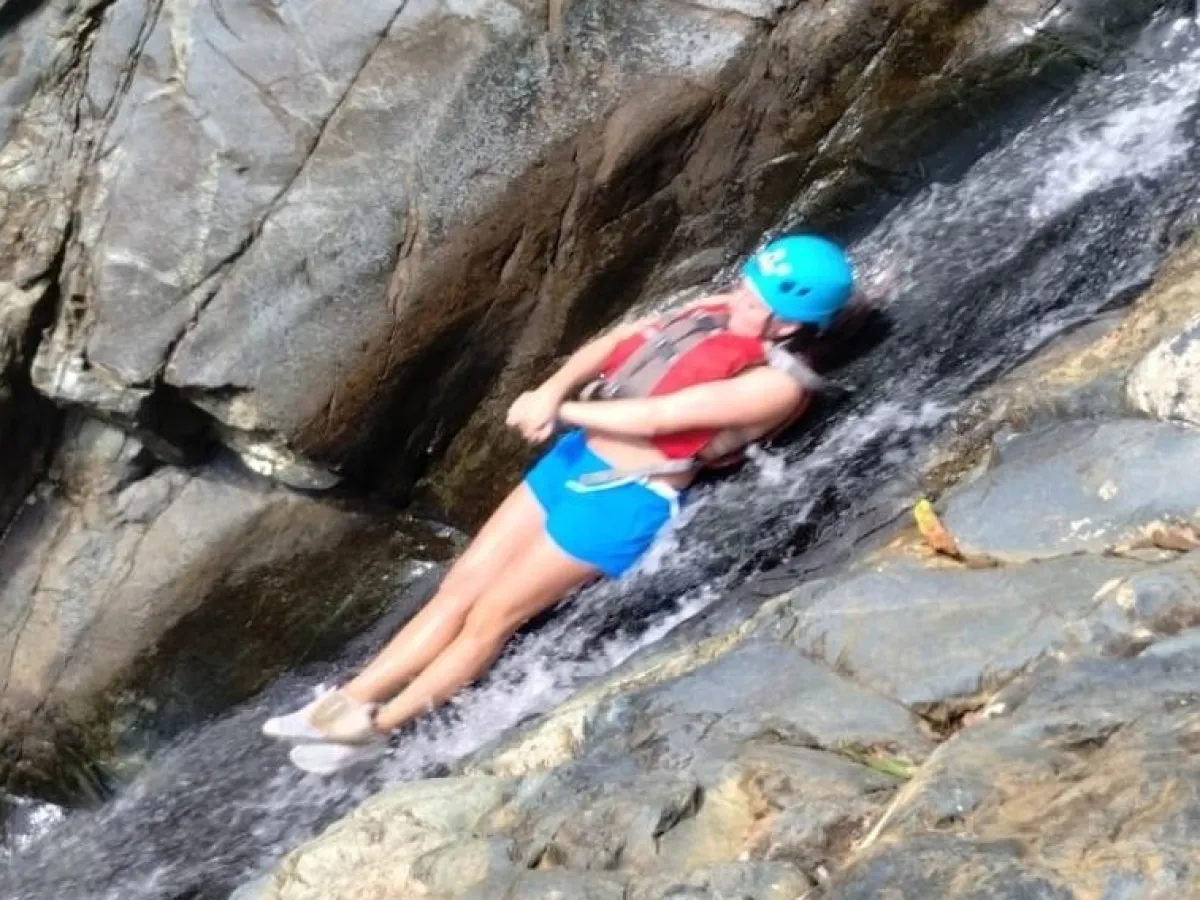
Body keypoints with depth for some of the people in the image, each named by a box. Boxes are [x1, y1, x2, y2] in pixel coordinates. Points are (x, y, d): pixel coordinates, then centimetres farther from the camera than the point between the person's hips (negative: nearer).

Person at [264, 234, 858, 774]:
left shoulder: (778, 383, -18)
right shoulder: (718, 313, 6)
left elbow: (657, 416, -21)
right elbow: (617, 342, 3)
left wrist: (561, 410, -14)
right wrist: (553, 388, -15)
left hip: (624, 500, -7)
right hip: (574, 458, 8)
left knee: (490, 615, 0)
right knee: (460, 586, 7)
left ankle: (375, 730, 14)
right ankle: (346, 704, 14)